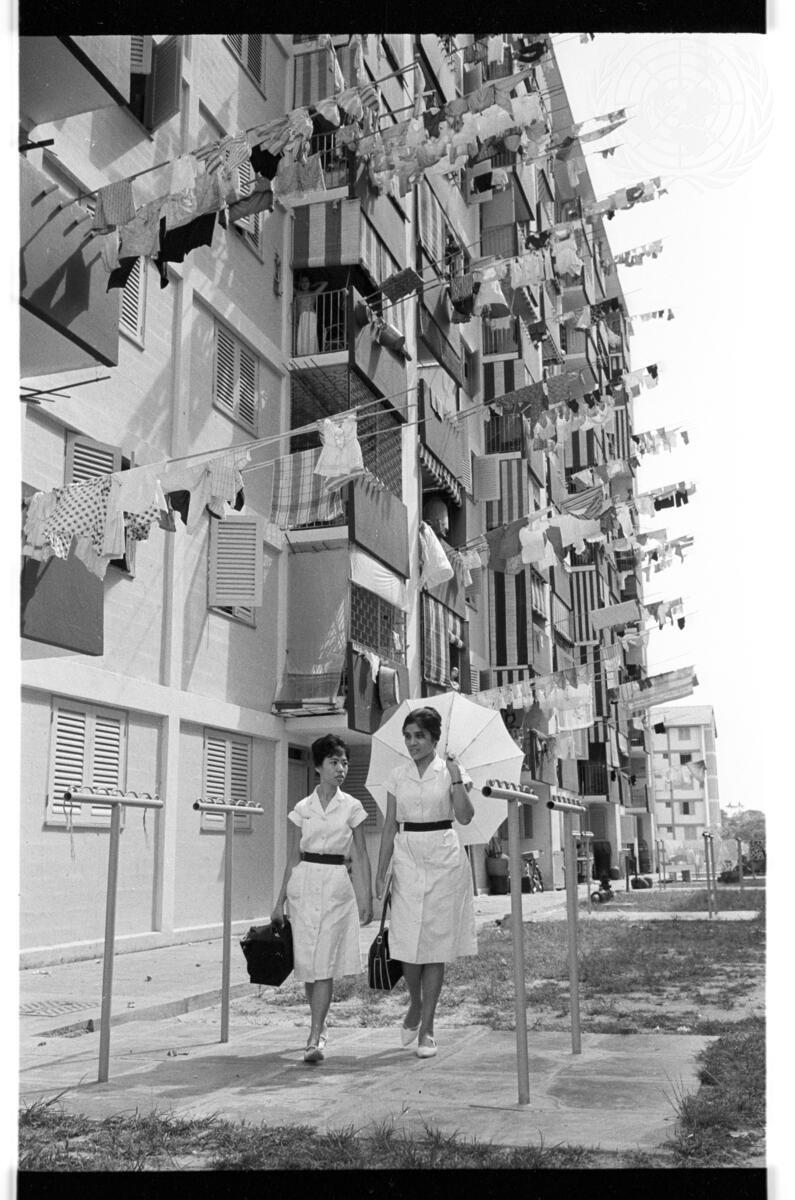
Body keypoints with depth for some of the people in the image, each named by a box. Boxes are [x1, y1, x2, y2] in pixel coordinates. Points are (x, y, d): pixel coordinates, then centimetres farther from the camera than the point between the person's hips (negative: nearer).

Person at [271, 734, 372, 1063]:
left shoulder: (352, 807, 4)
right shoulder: (302, 808, 6)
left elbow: (361, 856, 6)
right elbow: (293, 857, 9)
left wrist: (367, 897, 0)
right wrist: (279, 902, 8)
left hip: (336, 885, -2)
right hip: (304, 883, 2)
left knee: (325, 962, -8)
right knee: (307, 961, 6)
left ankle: (315, 1038, -7)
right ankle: (319, 1025, 26)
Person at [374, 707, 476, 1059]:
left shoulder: (450, 771, 1)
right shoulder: (398, 776, 8)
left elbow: (465, 817, -11)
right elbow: (389, 827, 9)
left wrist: (456, 778, -20)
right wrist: (380, 872, 6)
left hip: (443, 861, -2)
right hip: (407, 859, 2)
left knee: (436, 943, 0)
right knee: (408, 942, -4)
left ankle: (427, 1027, 11)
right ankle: (415, 1006, 24)